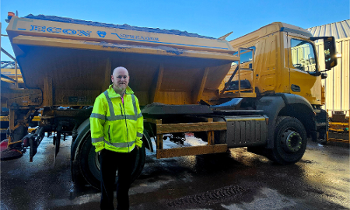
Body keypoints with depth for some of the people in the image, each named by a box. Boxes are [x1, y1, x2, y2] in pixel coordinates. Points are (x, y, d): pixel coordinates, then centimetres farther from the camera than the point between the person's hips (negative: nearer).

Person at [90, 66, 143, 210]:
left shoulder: (133, 98, 6)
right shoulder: (103, 99, -11)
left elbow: (139, 120, 10)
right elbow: (96, 123, -11)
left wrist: (138, 141, 8)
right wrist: (99, 145, -11)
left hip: (130, 150, 5)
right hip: (109, 151, -4)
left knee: (125, 183, 22)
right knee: (108, 185, 14)